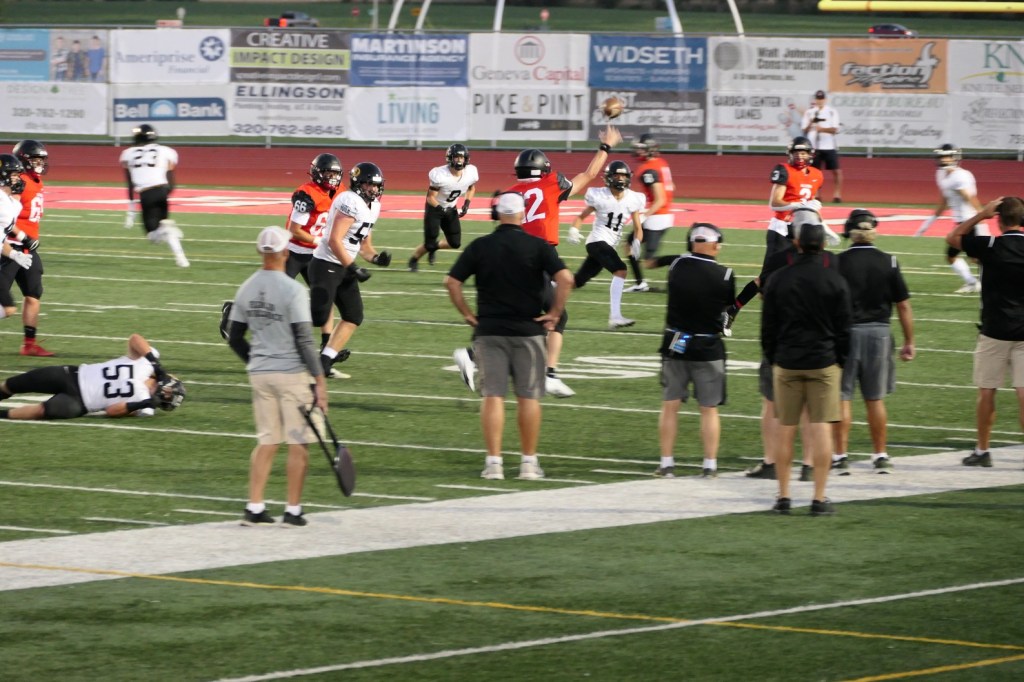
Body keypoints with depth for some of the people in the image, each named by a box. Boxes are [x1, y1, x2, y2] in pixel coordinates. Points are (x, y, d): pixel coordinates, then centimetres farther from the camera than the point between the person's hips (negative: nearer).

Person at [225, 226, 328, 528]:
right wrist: (319, 379, -12)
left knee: (266, 442, 12)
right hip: (292, 373, -6)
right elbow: (303, 340, -17)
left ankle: (254, 508, 8)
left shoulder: (246, 289, 4)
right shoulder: (293, 290, -15)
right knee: (298, 443, 4)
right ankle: (293, 511, 6)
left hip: (259, 374, 6)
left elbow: (234, 339, 10)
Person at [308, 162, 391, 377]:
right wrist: (353, 268, -21)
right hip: (326, 265, -10)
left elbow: (364, 245, 20)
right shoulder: (351, 202, -18)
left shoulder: (373, 206, 12)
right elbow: (334, 240, -24)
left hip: (343, 268, 10)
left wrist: (376, 258, -1)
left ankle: (324, 360, 10)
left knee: (354, 317, 7)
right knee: (318, 317, -15)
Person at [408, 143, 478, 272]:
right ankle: (413, 259, 25)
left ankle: (434, 247, 32)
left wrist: (467, 204, -5)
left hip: (451, 208, 5)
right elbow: (430, 197, -21)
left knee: (455, 243, 1)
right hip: (434, 207, -5)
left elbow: (471, 188, 8)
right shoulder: (440, 175, -31)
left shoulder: (470, 173, -17)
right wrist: (442, 210, -35)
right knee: (429, 244, -6)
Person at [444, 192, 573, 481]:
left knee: (492, 395, 2)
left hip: (489, 330, 1)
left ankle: (493, 461, -3)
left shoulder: (480, 246, 1)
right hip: (528, 331, -1)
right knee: (528, 396, 6)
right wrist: (555, 314, -5)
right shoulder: (537, 246, -4)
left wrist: (467, 314, 7)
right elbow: (565, 278, -14)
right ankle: (529, 462, 9)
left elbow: (452, 282, -1)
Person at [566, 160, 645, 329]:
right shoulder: (599, 196, -7)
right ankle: (615, 317, -32)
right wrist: (574, 230, -16)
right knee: (620, 271, -26)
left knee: (577, 281, 12)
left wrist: (636, 242, -15)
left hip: (610, 245, 6)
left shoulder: (632, 199, 3)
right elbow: (581, 216, 4)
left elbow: (638, 228, 6)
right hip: (597, 241, -6)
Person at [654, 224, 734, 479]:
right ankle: (710, 464, 9)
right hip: (708, 349, -2)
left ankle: (666, 463, 10)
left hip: (675, 344, 2)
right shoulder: (724, 275, -14)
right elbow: (731, 305, -1)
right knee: (709, 409, 8)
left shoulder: (677, 266, -8)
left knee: (670, 405, 10)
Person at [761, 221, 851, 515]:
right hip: (824, 363, -1)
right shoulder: (835, 281, -3)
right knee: (820, 430, -2)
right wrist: (841, 361, 11)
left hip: (786, 363, 2)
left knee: (785, 431, 8)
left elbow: (768, 326, 5)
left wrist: (772, 359, 15)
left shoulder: (778, 280, 1)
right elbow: (843, 327, 0)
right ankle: (819, 499, -3)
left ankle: (783, 496, 11)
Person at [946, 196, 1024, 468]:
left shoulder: (990, 246, -9)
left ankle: (982, 451, 18)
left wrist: (981, 215, 4)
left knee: (986, 392, 10)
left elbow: (952, 238, 6)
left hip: (994, 333, -2)